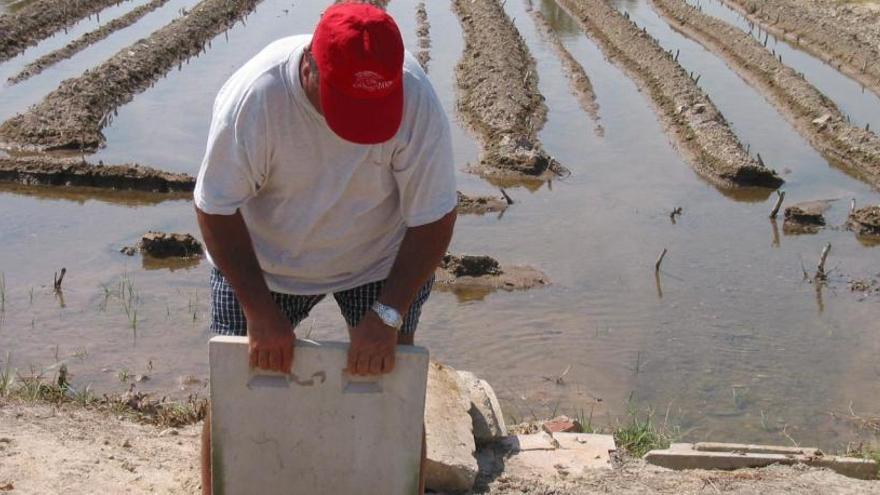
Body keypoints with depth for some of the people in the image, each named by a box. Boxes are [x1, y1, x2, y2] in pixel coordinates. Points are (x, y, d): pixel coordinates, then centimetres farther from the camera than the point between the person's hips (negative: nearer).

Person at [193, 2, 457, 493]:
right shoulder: (255, 93, -30)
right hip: (260, 260, 0)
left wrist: (387, 315, -23)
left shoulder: (417, 100, -28)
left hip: (381, 261, 1)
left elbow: (433, 218, -18)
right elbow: (217, 209, -20)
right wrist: (261, 312, -22)